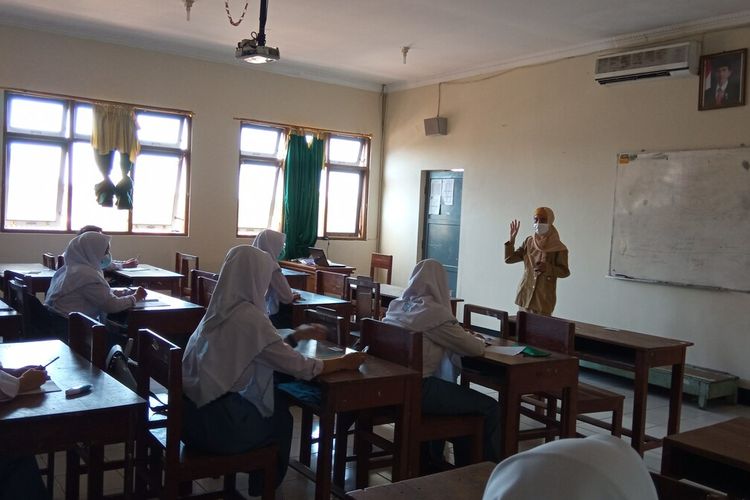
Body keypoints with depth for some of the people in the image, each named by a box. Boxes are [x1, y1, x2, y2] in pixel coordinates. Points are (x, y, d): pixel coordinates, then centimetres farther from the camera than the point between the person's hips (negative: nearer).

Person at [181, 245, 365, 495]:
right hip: (213, 421, -7)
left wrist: (295, 336, 23)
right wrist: (343, 362, -1)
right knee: (281, 417, 18)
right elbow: (300, 367, -15)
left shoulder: (220, 308, 5)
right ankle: (265, 486, 37)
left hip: (191, 410, 7)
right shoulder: (250, 317, -19)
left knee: (275, 399, 23)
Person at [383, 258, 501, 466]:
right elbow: (475, 348, -9)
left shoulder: (396, 305, 7)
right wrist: (479, 340, 14)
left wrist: (465, 337, 23)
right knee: (490, 408, 3)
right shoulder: (435, 312, -15)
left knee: (457, 394, 30)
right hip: (416, 389, -8)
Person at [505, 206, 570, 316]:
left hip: (544, 297, -4)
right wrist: (512, 239, -6)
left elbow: (565, 272, -7)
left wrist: (548, 268, -24)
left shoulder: (558, 247, -8)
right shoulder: (529, 242, 5)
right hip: (525, 294, 4)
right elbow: (508, 259, 6)